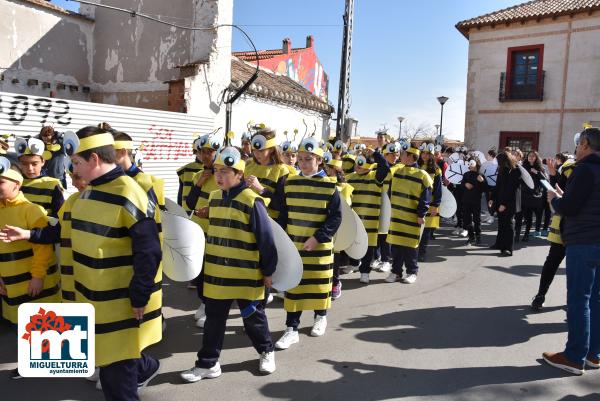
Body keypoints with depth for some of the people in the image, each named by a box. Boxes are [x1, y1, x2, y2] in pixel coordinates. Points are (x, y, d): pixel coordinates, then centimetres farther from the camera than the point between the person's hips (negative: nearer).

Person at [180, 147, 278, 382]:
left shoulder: (251, 201, -17)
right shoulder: (214, 198, 5)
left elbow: (266, 240, -13)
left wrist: (268, 270, -10)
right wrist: (210, 261, 18)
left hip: (247, 275, -5)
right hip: (216, 274, 6)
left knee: (253, 318, 13)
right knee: (214, 319, 12)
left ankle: (266, 351, 37)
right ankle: (208, 363, 25)